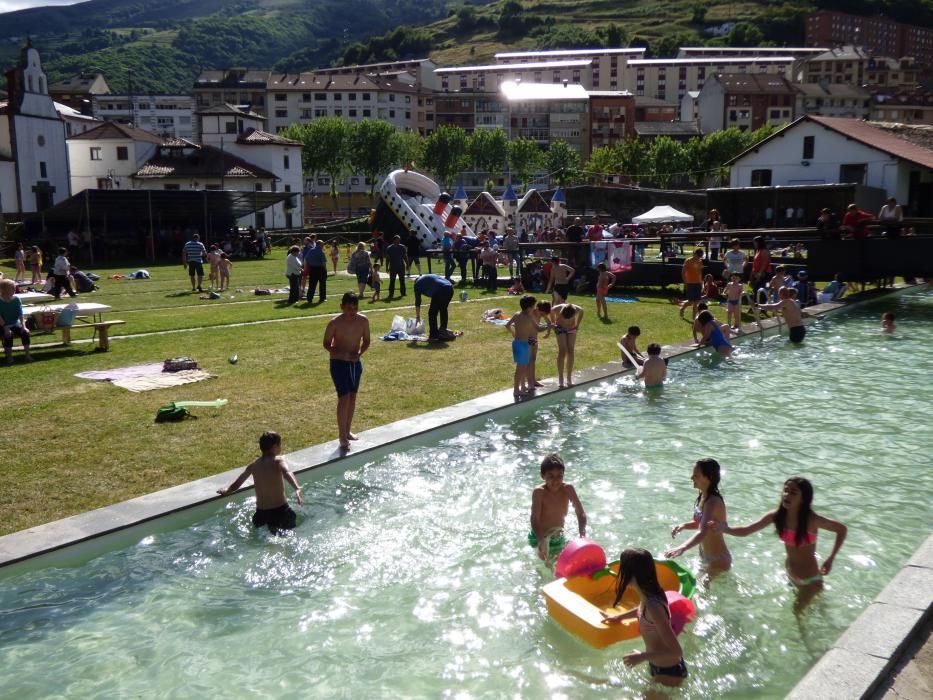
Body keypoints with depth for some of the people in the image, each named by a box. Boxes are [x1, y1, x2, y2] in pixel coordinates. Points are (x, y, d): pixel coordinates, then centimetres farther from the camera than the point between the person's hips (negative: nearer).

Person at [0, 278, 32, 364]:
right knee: (8, 335, -31)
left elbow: (20, 315, -7)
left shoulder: (16, 299, -2)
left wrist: (23, 326, -19)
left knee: (25, 332, -22)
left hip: (15, 324, 3)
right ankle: (9, 356, -17)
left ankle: (27, 354, -13)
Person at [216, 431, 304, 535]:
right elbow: (287, 473, -28)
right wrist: (297, 489, -43)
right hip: (280, 510, -5)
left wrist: (226, 491, 41)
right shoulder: (278, 460, -6)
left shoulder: (253, 466, 8)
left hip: (261, 513, 5)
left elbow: (236, 485, 20)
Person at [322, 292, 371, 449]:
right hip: (339, 363, -5)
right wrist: (340, 354, -22)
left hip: (356, 363, 5)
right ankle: (342, 436, -6)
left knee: (353, 396, 13)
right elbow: (326, 343, -7)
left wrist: (359, 353, -13)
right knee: (344, 397, -12)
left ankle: (347, 431, 27)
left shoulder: (363, 321, -6)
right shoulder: (335, 324, -17)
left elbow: (366, 341, 5)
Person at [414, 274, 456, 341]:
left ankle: (434, 335, 5)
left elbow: (417, 301, 19)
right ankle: (443, 331, 36)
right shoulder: (429, 277, 38)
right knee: (443, 310, 25)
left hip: (440, 291, -7)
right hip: (450, 288, 7)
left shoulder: (418, 283, 18)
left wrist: (417, 316, 27)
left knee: (432, 313, 5)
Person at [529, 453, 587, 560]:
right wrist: (541, 541, -46)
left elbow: (581, 513, -14)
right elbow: (535, 519, -30)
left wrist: (582, 535, -31)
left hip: (559, 537, 4)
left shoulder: (568, 489, -16)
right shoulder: (539, 492, -25)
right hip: (540, 537, -4)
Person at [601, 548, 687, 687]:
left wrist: (642, 657, -28)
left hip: (669, 672, -8)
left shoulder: (653, 606, -36)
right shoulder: (648, 594, -9)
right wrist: (618, 617, 25)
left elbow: (676, 652, -33)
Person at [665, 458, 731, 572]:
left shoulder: (713, 502, -30)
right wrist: (683, 525, -9)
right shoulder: (703, 497, -2)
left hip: (719, 560, -9)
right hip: (705, 557, 9)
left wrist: (681, 548, -58)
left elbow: (702, 533, -43)